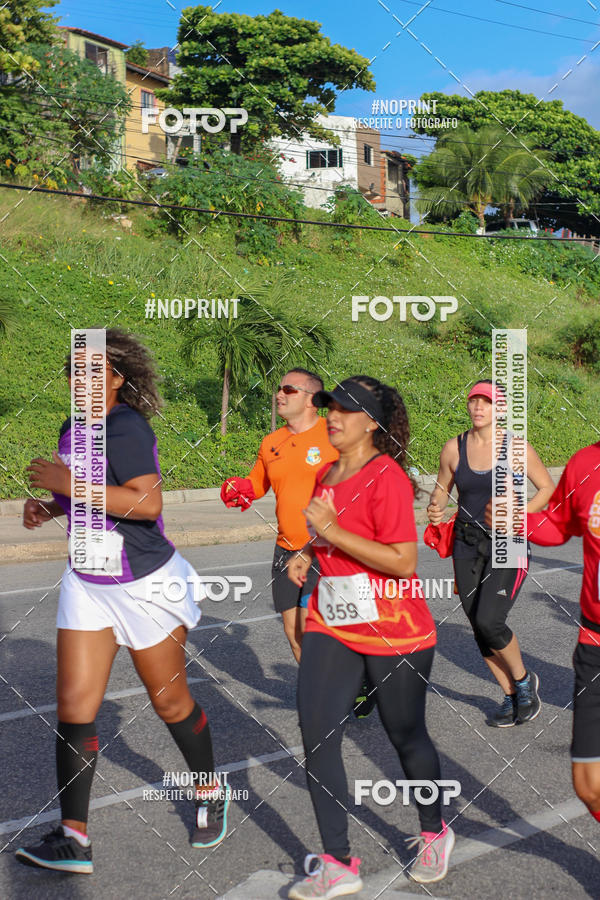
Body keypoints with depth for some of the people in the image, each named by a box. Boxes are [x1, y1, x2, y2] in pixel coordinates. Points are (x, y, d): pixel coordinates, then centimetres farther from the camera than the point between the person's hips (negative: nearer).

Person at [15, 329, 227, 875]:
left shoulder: (126, 427, -20)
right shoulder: (73, 430, 7)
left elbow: (147, 503, -32)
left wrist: (69, 482, -28)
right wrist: (48, 507, 3)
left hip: (146, 585, -7)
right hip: (88, 584, 7)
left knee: (170, 703, 10)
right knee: (73, 707, -2)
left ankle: (211, 792, 36)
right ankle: (73, 839, 5)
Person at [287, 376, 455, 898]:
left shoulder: (387, 477, -16)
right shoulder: (326, 474, 9)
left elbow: (402, 561, -22)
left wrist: (333, 531, -25)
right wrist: (308, 554, 6)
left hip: (395, 632, -7)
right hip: (331, 625, 7)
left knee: (405, 736, 11)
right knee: (316, 734, -5)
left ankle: (434, 834, 38)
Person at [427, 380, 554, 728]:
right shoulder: (454, 449, 0)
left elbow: (548, 488, 1)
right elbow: (442, 488, 14)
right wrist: (435, 508, -8)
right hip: (468, 546, 4)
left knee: (489, 621, -18)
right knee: (480, 629, 6)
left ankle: (524, 681, 11)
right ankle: (512, 698, 27)